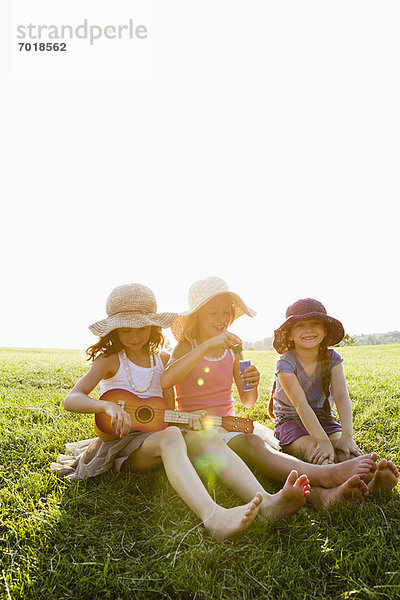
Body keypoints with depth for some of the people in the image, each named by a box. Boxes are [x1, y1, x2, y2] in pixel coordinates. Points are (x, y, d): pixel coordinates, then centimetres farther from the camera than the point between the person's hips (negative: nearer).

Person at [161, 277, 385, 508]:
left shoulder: (232, 349, 10)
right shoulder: (185, 347, -2)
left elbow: (248, 402, 13)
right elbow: (165, 381, -26)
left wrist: (252, 386, -12)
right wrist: (207, 346, -30)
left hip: (229, 428, 4)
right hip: (195, 431, -4)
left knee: (252, 443, -31)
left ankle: (320, 491, -53)